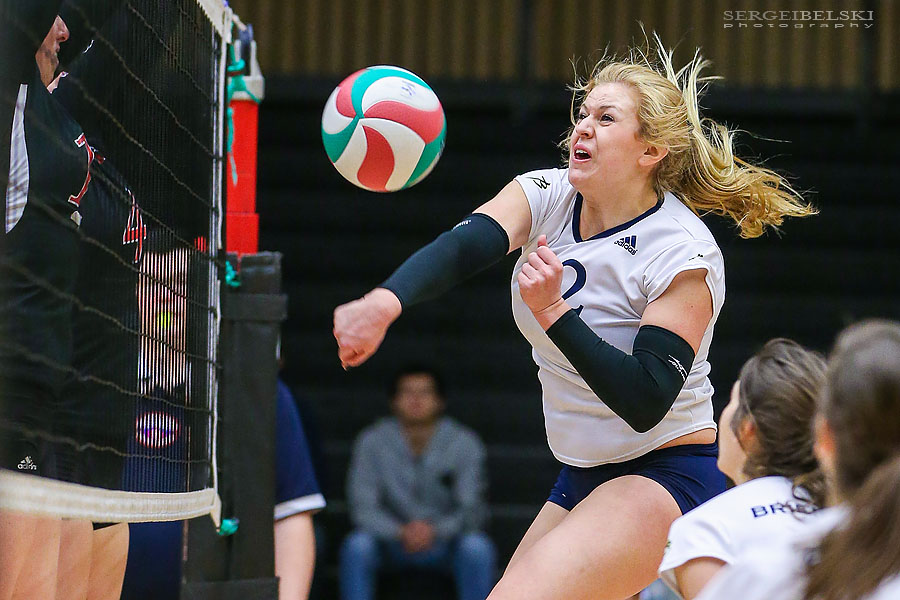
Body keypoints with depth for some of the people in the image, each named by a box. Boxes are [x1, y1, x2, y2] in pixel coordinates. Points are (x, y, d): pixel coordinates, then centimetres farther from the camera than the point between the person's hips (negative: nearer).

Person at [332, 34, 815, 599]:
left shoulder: (685, 255, -19)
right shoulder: (545, 197, -2)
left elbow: (645, 403, -25)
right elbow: (461, 248, -22)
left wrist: (553, 312, -33)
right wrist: (385, 302, -42)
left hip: (669, 478, -8)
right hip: (583, 479, 8)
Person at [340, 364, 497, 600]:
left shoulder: (464, 443, -8)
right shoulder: (373, 441, -7)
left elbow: (472, 511, -13)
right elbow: (363, 508, -12)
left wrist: (436, 530, -33)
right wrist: (401, 532, -31)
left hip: (445, 542, -1)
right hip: (391, 543, 1)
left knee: (476, 547, -32)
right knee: (357, 545, -30)